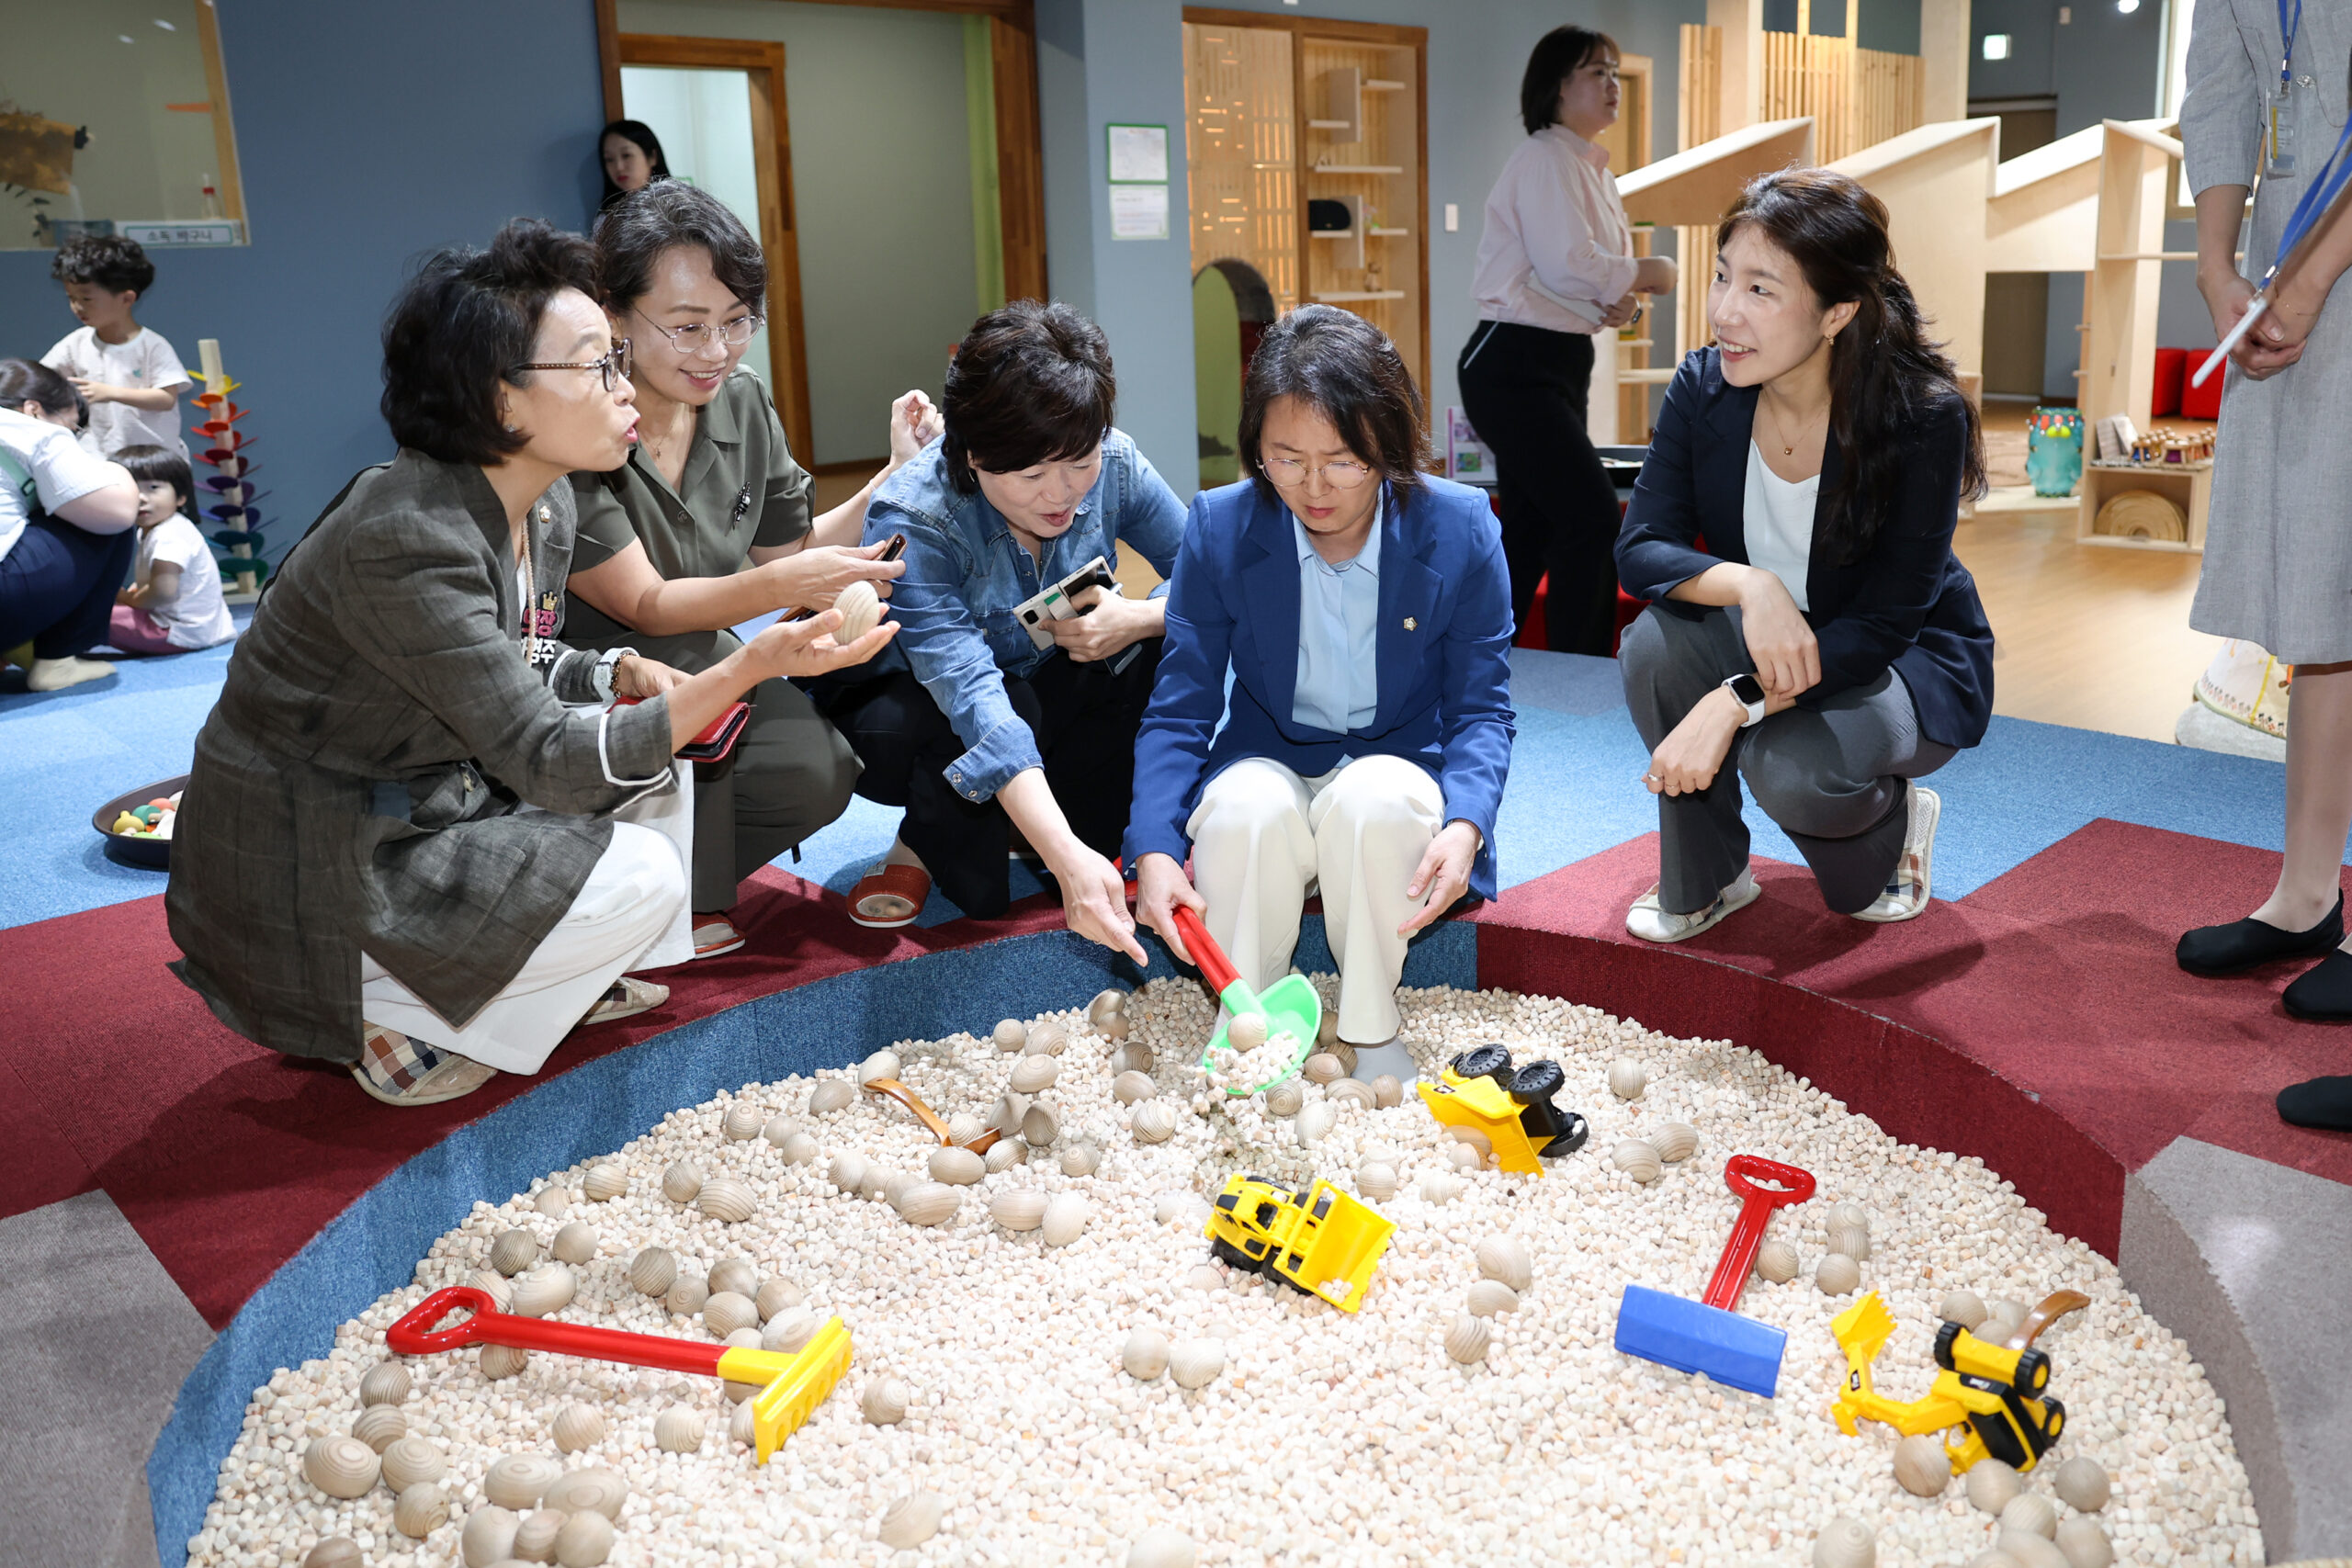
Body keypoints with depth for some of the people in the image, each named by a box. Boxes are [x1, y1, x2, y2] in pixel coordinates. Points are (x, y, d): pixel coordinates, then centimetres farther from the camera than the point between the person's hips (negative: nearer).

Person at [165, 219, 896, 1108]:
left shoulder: (546, 508, -1)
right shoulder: (405, 540, -29)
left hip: (423, 800, 9)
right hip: (297, 888, -9)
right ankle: (389, 1022, -2)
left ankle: (550, 975, 13)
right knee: (643, 880, -17)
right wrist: (751, 667, -37)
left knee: (652, 778, 2)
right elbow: (546, 761, -29)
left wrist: (625, 677, -8)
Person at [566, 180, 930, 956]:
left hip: (697, 664, 5)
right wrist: (784, 586, -40)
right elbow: (643, 605, -24)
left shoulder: (744, 405, -2)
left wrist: (899, 479, -9)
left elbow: (787, 553, 4)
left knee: (819, 775, -19)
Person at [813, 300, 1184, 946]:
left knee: (1168, 647, -23)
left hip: (1044, 690, 4)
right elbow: (971, 698, -46)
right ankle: (930, 846, -3)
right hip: (918, 702, -3)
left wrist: (1137, 618, -34)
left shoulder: (1115, 466, -20)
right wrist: (1068, 859, -58)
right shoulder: (911, 522, -33)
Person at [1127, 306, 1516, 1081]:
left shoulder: (1461, 528, -11)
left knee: (1373, 800, -37)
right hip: (1267, 764, 1)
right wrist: (1154, 849, -24)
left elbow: (1481, 706, -5)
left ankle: (1371, 1030, -13)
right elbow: (1180, 710, -7)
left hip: (1397, 766, 0)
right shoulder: (1219, 527, -9)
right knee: (1247, 809, -36)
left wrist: (1466, 823, -27)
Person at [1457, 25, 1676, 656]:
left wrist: (1622, 300, 2)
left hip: (1562, 365, 10)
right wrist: (1645, 274, -7)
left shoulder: (1593, 170, 20)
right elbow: (1566, 265, -22)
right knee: (1593, 519, -15)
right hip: (1516, 365, -10)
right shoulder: (1546, 159, -10)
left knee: (1531, 533, 11)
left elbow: (1591, 277, 24)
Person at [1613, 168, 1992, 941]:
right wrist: (1747, 585, -38)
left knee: (1792, 766, -34)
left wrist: (1735, 704, -37)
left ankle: (1894, 820, 7)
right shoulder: (1703, 388, -13)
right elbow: (1641, 548, -16)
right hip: (1762, 641, 4)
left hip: (1909, 664, -4)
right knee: (1658, 640, -28)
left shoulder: (1924, 418, -25)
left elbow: (1884, 624, -25)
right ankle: (1703, 879, -5)